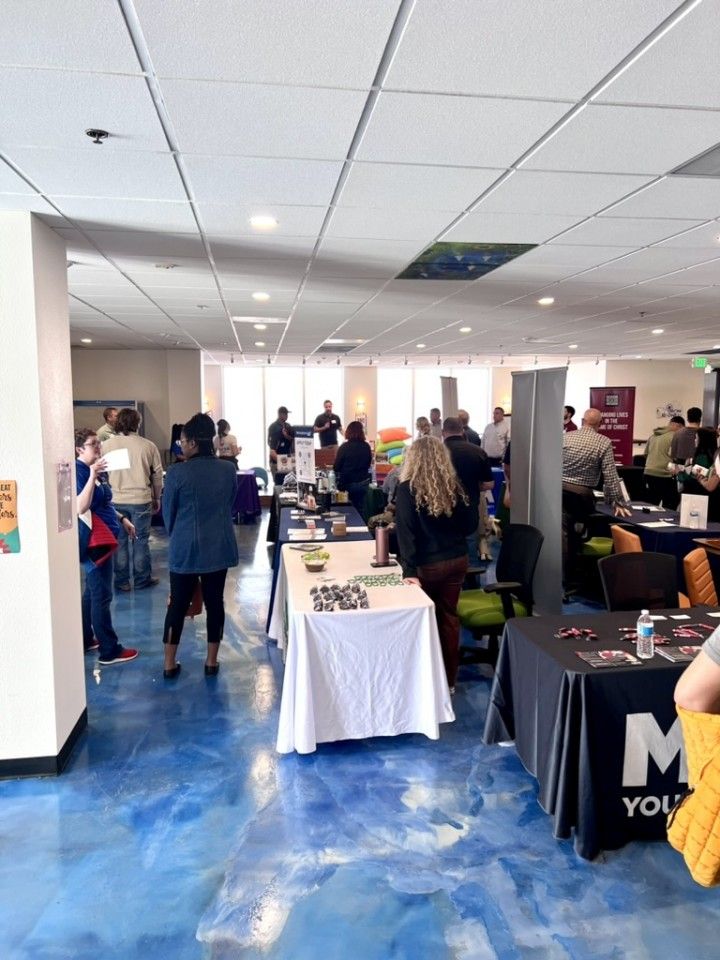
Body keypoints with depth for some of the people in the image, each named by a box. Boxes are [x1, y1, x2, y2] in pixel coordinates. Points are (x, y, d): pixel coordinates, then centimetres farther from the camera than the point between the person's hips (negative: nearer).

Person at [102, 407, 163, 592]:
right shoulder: (148, 446, -4)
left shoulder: (107, 445, -2)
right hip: (141, 500, -1)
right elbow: (157, 474, 2)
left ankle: (122, 581, 17)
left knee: (120, 541, 10)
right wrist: (156, 498, 14)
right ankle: (142, 579, 18)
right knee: (141, 540, 9)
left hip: (116, 500, 1)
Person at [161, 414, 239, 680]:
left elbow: (168, 512, -1)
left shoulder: (177, 473, -13)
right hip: (219, 547, 3)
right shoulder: (228, 470, -2)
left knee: (178, 604, 9)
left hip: (185, 548, -2)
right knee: (215, 602, 11)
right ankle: (212, 661, 20)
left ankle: (170, 664, 18)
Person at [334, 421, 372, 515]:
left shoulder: (345, 447, -15)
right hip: (364, 482, 3)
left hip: (349, 483, -3)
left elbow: (337, 467, -8)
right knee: (360, 509, 11)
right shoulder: (366, 446, -4)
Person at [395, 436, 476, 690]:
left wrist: (409, 570, -20)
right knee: (449, 616, 15)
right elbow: (470, 525, 7)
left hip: (427, 565, -4)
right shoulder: (455, 486, 0)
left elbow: (406, 531, -19)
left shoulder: (407, 489, -12)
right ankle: (448, 680, 25)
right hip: (458, 560, 4)